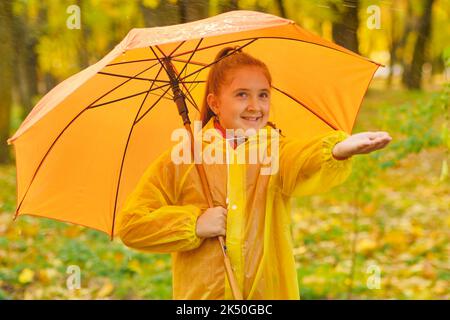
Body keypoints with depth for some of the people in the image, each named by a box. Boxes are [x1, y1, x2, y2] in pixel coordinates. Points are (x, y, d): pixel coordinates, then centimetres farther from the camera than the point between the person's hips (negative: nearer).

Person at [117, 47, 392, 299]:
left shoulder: (276, 151, 1)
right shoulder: (179, 161, 0)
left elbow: (301, 166, -24)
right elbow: (131, 226, 0)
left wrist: (338, 150, -45)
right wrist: (193, 224, -11)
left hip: (270, 290, 0)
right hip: (201, 292, 0)